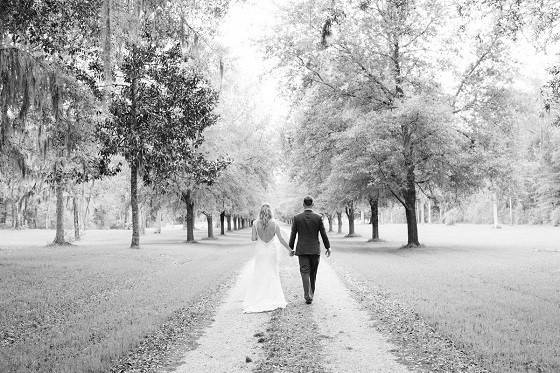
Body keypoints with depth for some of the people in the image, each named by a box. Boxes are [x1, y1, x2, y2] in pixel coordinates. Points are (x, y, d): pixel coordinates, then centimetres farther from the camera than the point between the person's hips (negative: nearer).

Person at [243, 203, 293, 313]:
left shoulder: (256, 223, -7)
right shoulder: (274, 223, -5)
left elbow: (253, 238, -9)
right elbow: (281, 239, -4)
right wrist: (290, 250, 4)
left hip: (260, 251, -1)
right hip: (272, 251, 1)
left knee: (257, 275, 9)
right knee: (272, 274, 12)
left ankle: (256, 300, 7)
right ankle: (274, 300, 13)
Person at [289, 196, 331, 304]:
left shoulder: (297, 218, -4)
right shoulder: (318, 217, -6)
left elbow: (293, 235, 0)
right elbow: (323, 234, -2)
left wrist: (290, 248, 10)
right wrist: (328, 247, 9)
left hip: (302, 250, -1)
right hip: (315, 249, 1)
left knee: (305, 272, -1)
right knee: (313, 273, 15)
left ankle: (308, 296, -11)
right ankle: (311, 293, 25)